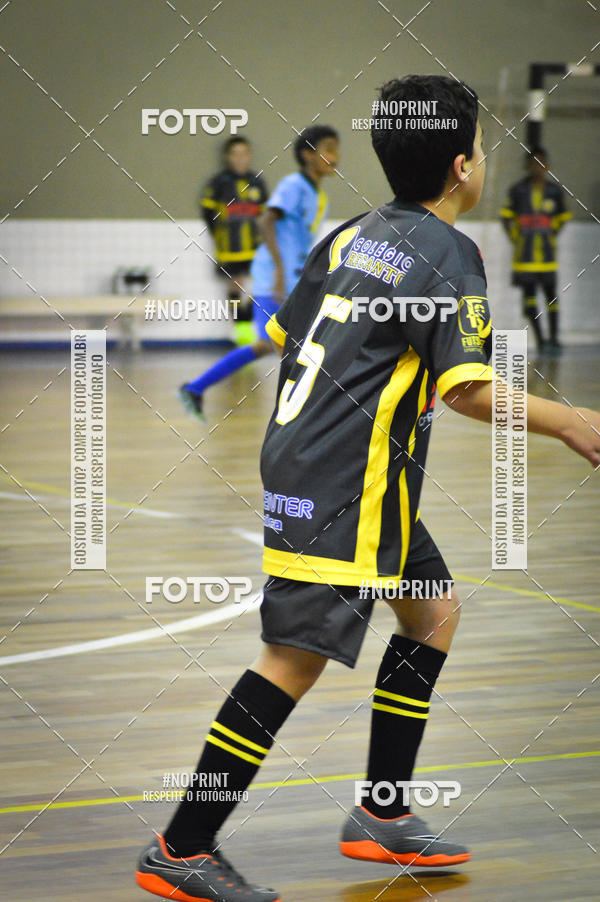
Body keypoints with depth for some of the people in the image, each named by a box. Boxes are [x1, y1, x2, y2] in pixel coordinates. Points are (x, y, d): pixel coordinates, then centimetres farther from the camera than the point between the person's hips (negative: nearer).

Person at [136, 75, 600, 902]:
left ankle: (382, 818, 21)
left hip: (299, 456, 10)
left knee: (433, 613, 19)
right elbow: (468, 389, -18)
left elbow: (284, 335, 18)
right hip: (343, 484, -10)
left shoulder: (355, 235, 12)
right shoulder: (446, 252, -11)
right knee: (298, 655, -10)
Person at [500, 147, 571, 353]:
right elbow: (506, 216, 7)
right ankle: (539, 339, 5)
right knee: (528, 292, 0)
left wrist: (552, 235, 10)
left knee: (550, 292, -1)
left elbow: (561, 217, 17)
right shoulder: (518, 190, -1)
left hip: (546, 249, 1)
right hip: (525, 250, -1)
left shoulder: (554, 191, 3)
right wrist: (514, 238, 3)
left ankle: (554, 338, 4)